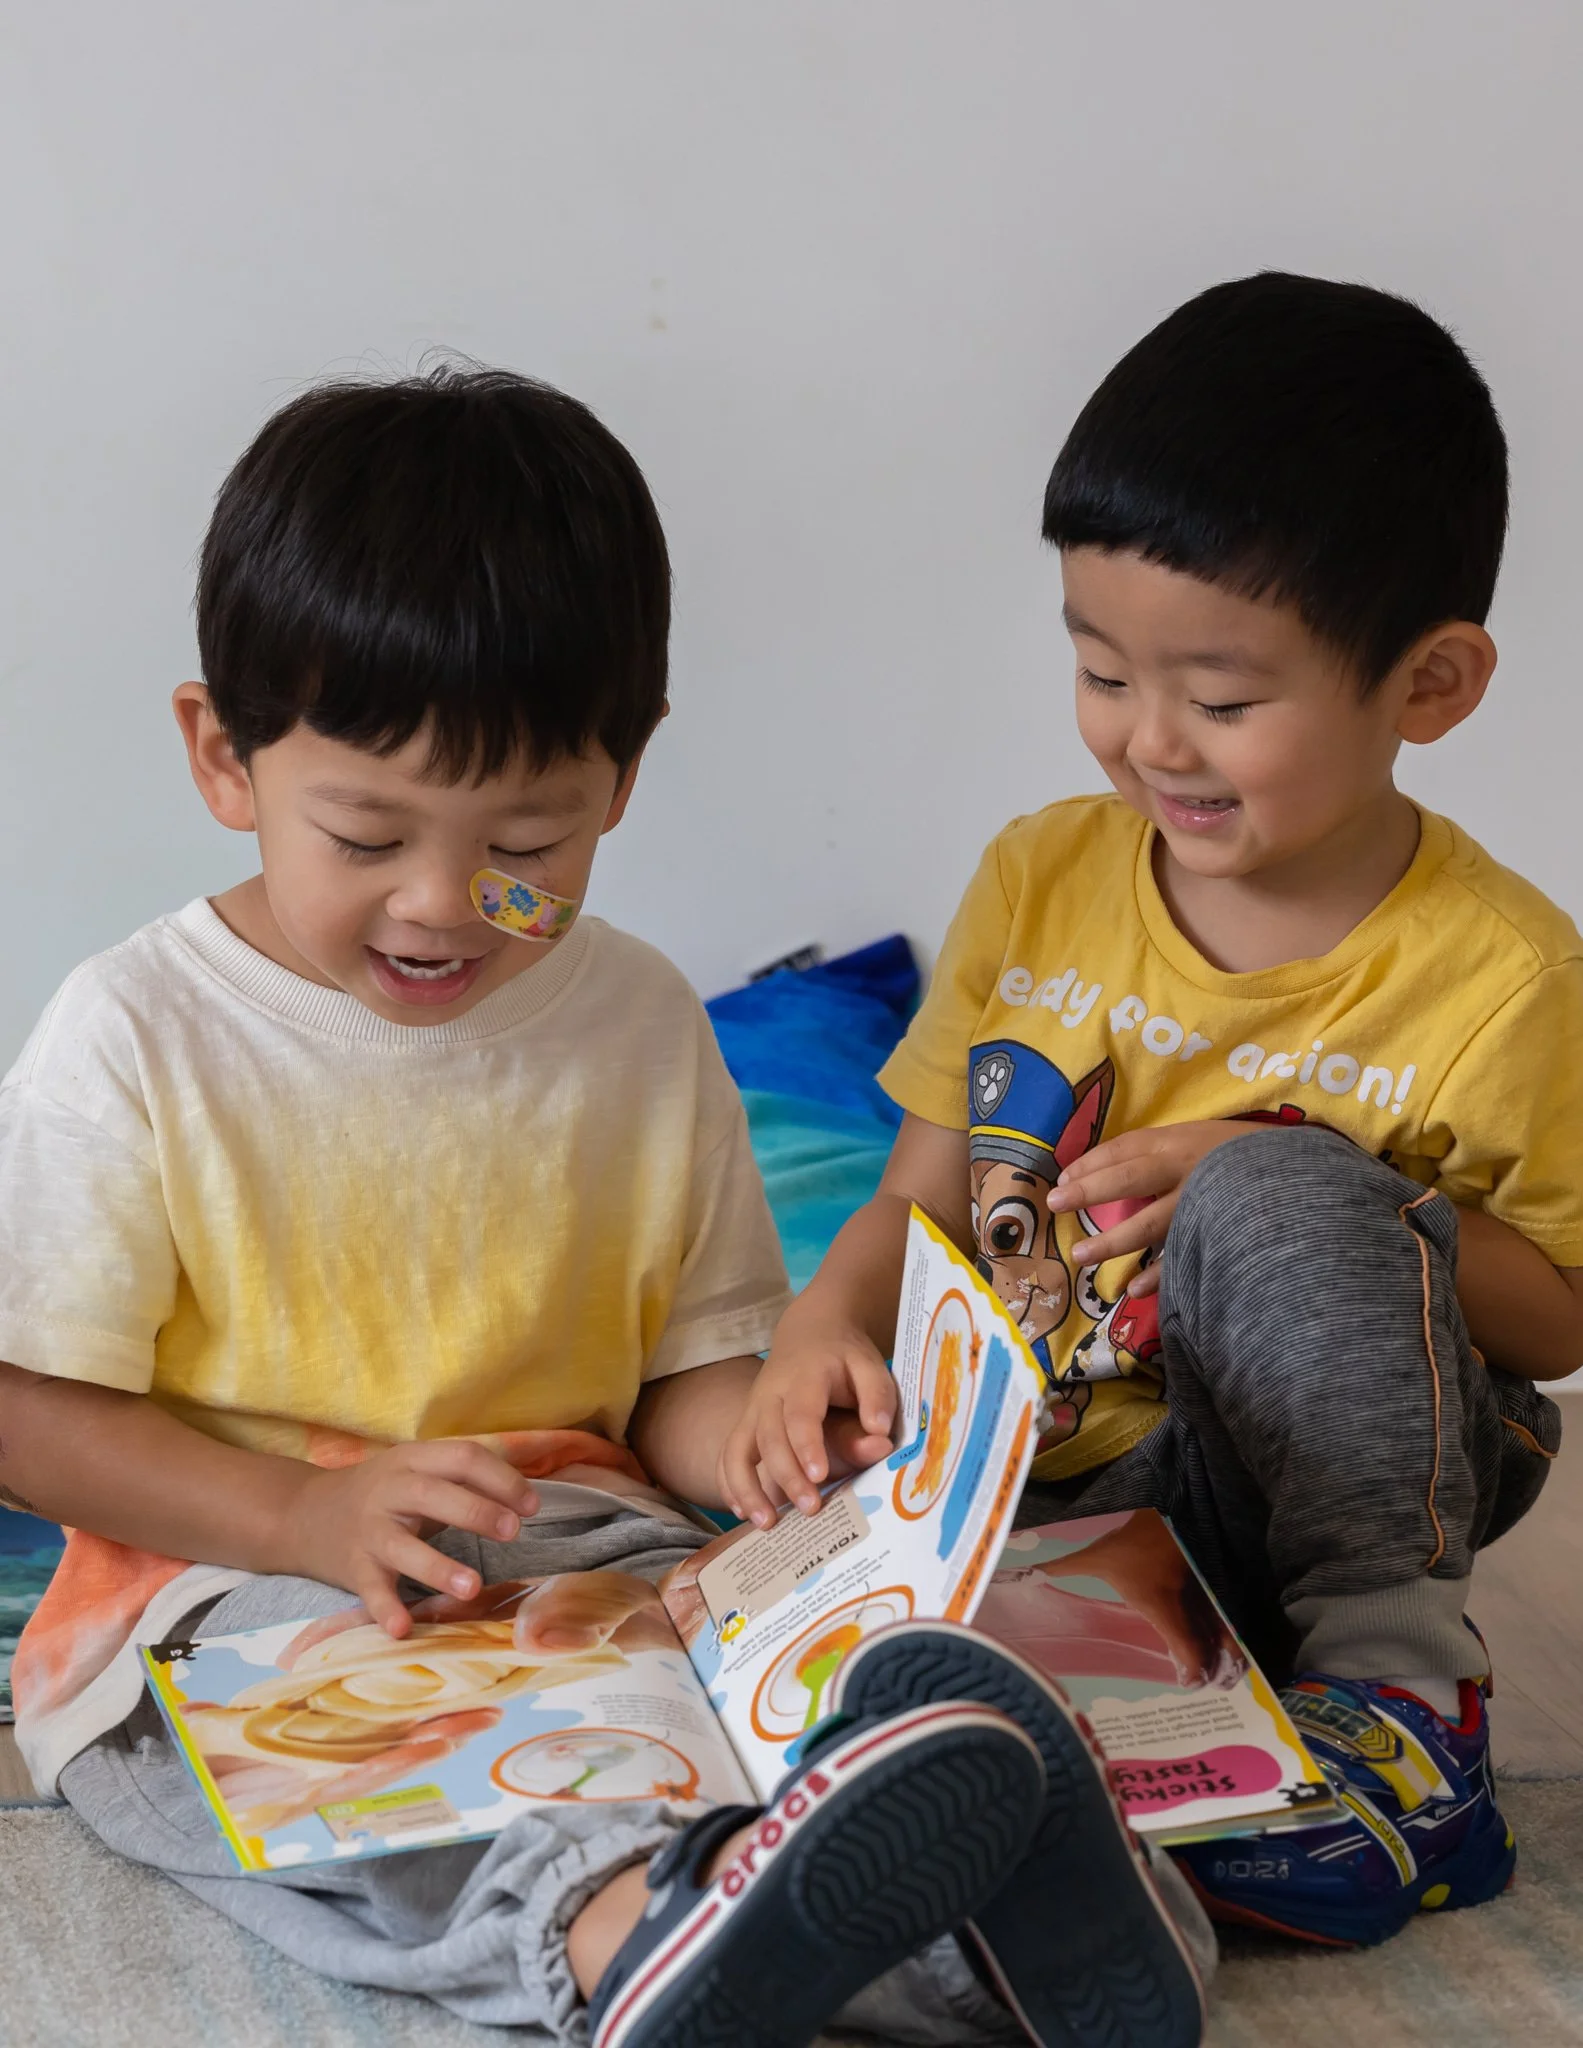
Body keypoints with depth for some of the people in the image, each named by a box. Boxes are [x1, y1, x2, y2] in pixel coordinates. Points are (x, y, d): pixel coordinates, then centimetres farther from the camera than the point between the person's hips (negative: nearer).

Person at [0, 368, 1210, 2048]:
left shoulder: (637, 1023, 8)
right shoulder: (141, 1034, -4)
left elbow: (690, 1365, 11)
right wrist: (309, 1515, -19)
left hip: (565, 1539, 3)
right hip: (232, 1571, -3)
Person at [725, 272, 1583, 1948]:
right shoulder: (1039, 882, 4)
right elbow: (920, 1203, 7)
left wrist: (1311, 1210, -19)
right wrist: (825, 1327, -15)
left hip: (1329, 1490, -3)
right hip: (1029, 1471, 3)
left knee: (1275, 1196, -31)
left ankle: (1400, 1677, -21)